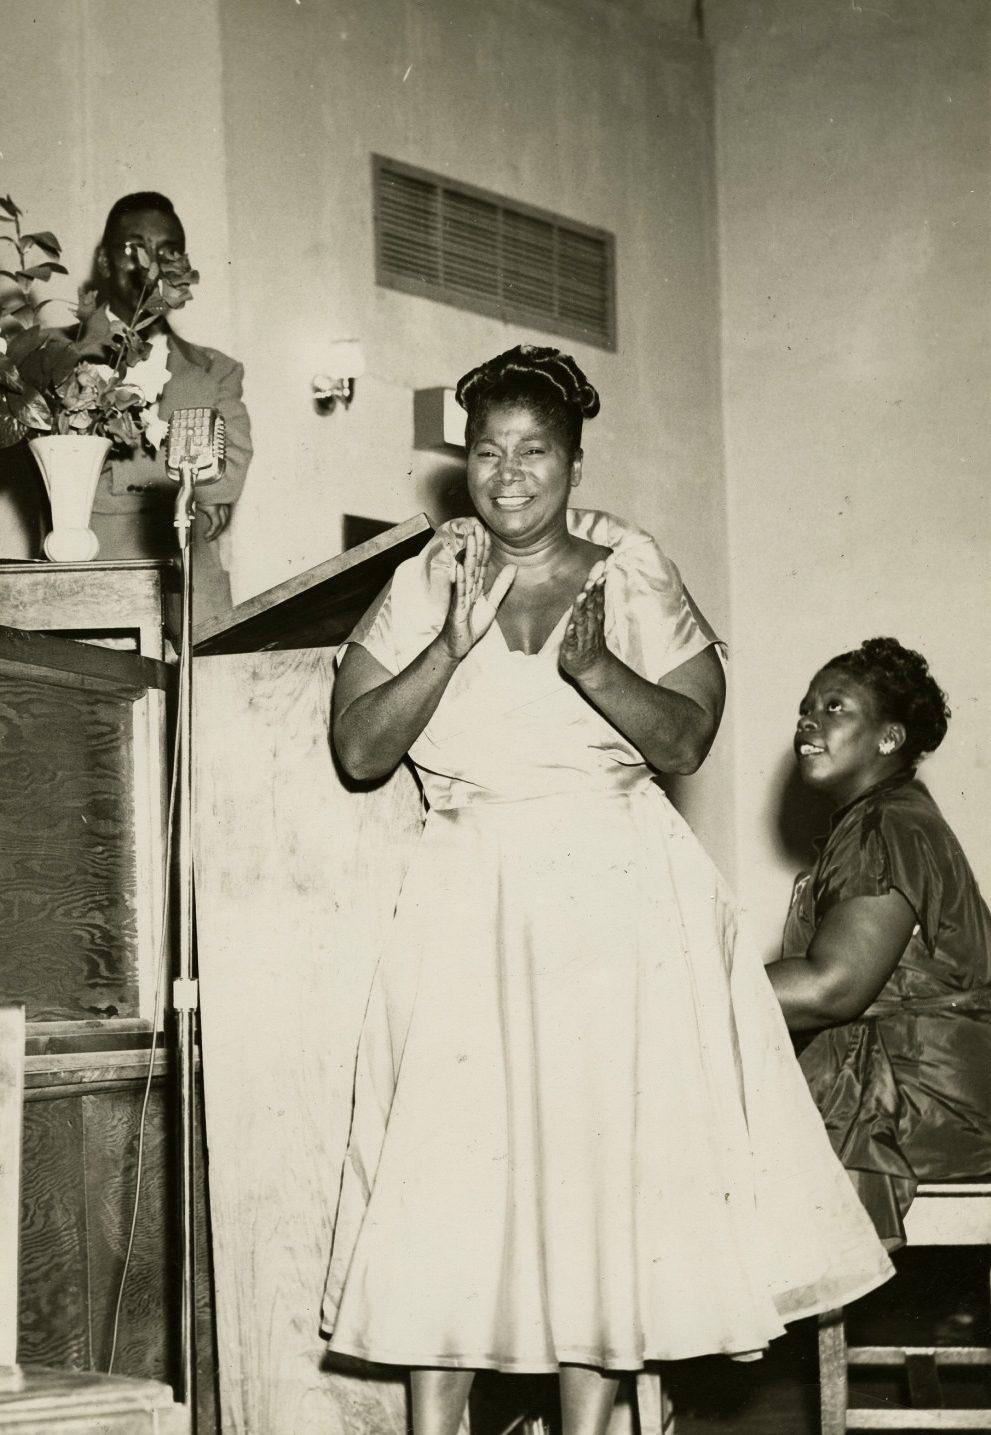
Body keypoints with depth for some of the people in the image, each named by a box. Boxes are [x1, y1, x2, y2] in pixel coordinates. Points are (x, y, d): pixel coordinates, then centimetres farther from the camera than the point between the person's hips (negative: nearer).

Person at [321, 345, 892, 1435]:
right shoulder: (427, 583, 7)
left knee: (609, 1153, -2)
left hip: (617, 894, 0)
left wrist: (590, 662, -18)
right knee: (448, 1158, -5)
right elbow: (358, 751, 0)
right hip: (471, 896, 1)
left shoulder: (631, 575, 5)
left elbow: (686, 741, -3)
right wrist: (452, 646, -12)